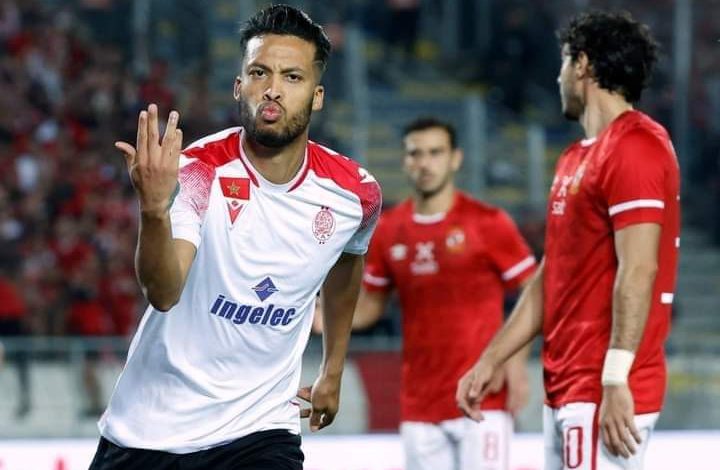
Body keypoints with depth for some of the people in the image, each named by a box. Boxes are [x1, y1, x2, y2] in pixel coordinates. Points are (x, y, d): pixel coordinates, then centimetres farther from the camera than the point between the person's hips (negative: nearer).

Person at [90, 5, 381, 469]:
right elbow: (164, 294, -32)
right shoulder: (196, 172, -18)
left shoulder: (355, 192, -6)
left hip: (259, 430, 2)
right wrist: (155, 210, -50)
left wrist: (333, 372, 26)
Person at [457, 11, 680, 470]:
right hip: (566, 390, 10)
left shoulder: (635, 147, -12)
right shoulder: (576, 158, 19)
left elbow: (638, 272, -19)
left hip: (605, 394, -10)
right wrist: (490, 361, 22)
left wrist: (615, 381, -24)